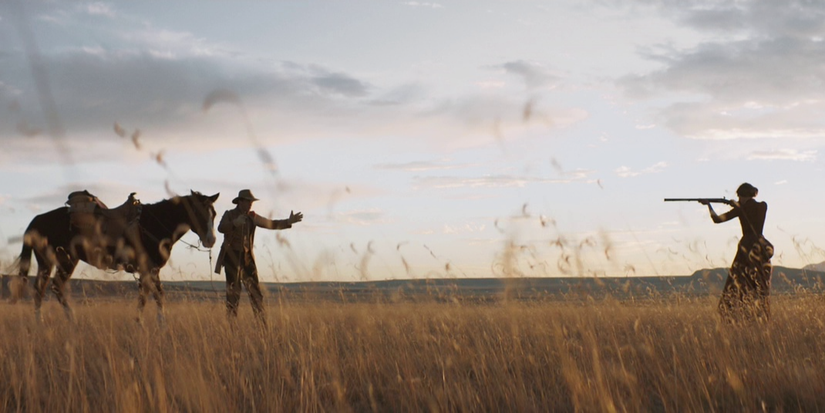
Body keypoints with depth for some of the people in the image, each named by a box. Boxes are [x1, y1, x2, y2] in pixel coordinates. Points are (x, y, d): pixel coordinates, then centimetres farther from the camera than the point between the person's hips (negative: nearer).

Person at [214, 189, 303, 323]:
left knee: (255, 290, 1)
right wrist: (234, 223, -40)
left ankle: (262, 324, 2)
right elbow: (221, 228, -22)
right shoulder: (229, 215, -3)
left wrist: (289, 221, 0)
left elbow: (271, 224, 11)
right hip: (232, 257, -4)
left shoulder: (252, 217, 10)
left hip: (247, 257, 4)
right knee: (233, 292, -5)